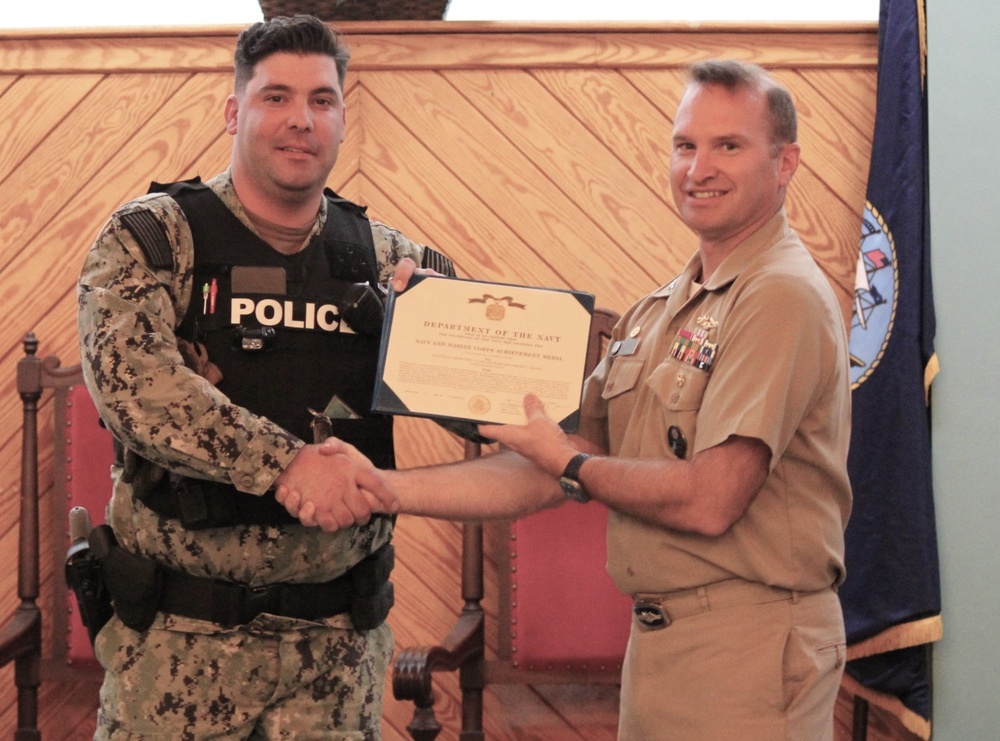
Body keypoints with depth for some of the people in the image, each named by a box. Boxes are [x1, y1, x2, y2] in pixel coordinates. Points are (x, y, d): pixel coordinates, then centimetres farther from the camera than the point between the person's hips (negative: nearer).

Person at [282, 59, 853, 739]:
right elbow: (555, 476, 9)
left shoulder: (784, 295, -14)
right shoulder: (660, 311, 13)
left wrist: (570, 465, -5)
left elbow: (709, 500, -21)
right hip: (657, 635, 8)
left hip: (746, 648, -8)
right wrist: (383, 489, 0)